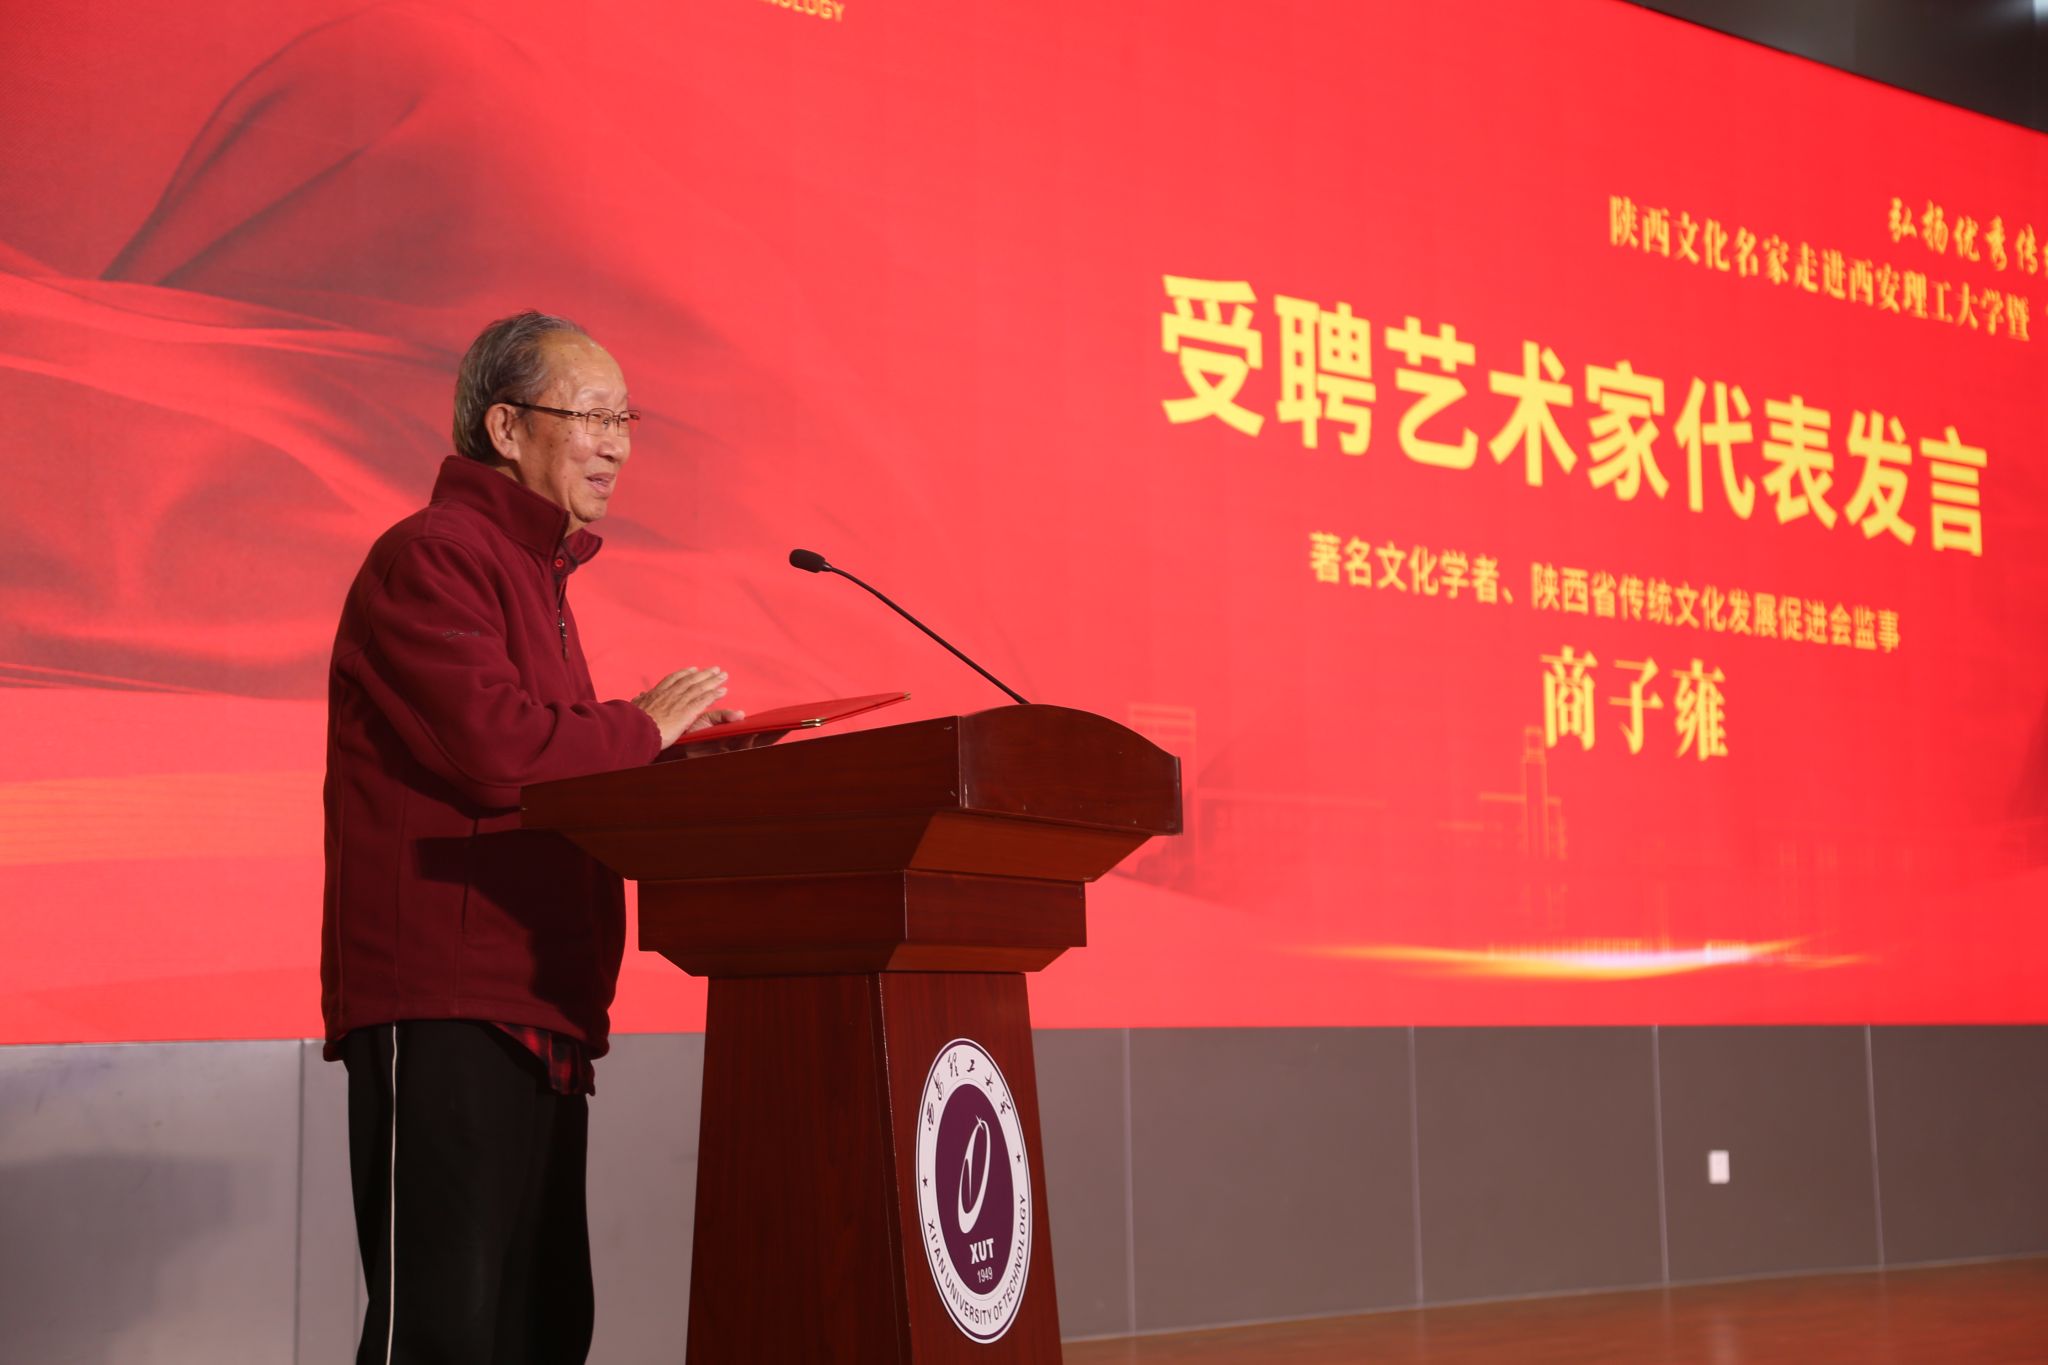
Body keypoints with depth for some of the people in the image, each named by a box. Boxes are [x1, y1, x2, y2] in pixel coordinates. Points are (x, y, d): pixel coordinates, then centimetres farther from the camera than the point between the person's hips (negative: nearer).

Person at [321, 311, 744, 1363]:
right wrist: (643, 729, -6)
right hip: (442, 1004, -10)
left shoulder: (537, 574, 25)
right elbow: (493, 744, -21)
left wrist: (676, 750, 10)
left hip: (537, 1009, 10)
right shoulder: (430, 557, -8)